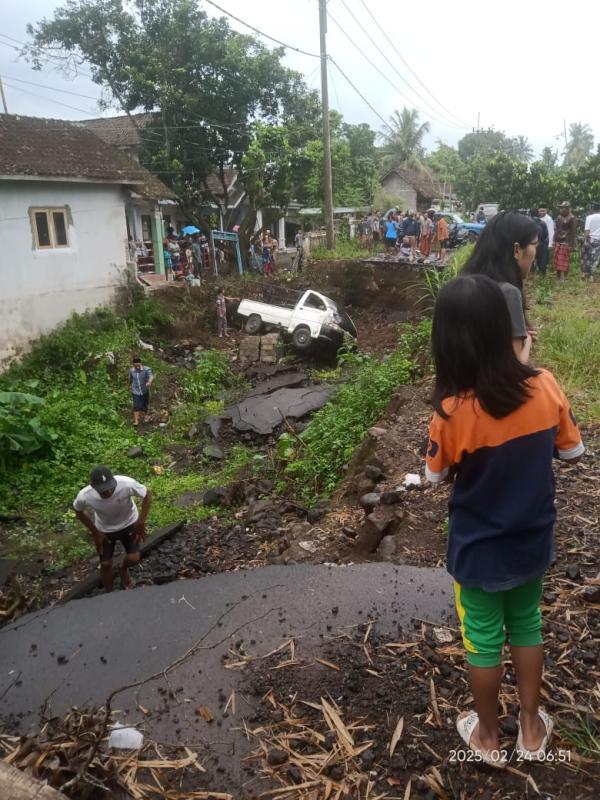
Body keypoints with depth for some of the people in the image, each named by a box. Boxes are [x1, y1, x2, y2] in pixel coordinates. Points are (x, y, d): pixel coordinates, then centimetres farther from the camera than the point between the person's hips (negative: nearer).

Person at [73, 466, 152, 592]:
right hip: (105, 530, 1)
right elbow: (79, 512, -10)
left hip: (129, 524, 0)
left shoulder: (127, 484, -41)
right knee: (105, 564, 8)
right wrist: (95, 532, -7)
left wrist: (141, 522, -17)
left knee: (133, 559, -4)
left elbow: (147, 494, -20)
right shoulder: (84, 496, -35)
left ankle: (124, 568, 34)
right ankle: (109, 593, 37)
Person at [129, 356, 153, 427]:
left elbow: (151, 376, -37)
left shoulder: (146, 369, -17)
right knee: (136, 407, -11)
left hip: (145, 391, 0)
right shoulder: (131, 370, -6)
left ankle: (144, 418, 41)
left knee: (144, 406, 16)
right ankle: (136, 421, -7)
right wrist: (130, 385, 33)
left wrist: (149, 382, -59)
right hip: (135, 392, 0)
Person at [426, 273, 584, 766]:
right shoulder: (546, 387, -17)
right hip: (533, 541, 4)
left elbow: (437, 476, -9)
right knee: (527, 626, 26)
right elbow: (573, 454, -2)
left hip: (479, 551, -3)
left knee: (484, 640, 18)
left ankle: (488, 736, 40)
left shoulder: (453, 412, -27)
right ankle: (532, 728, 44)